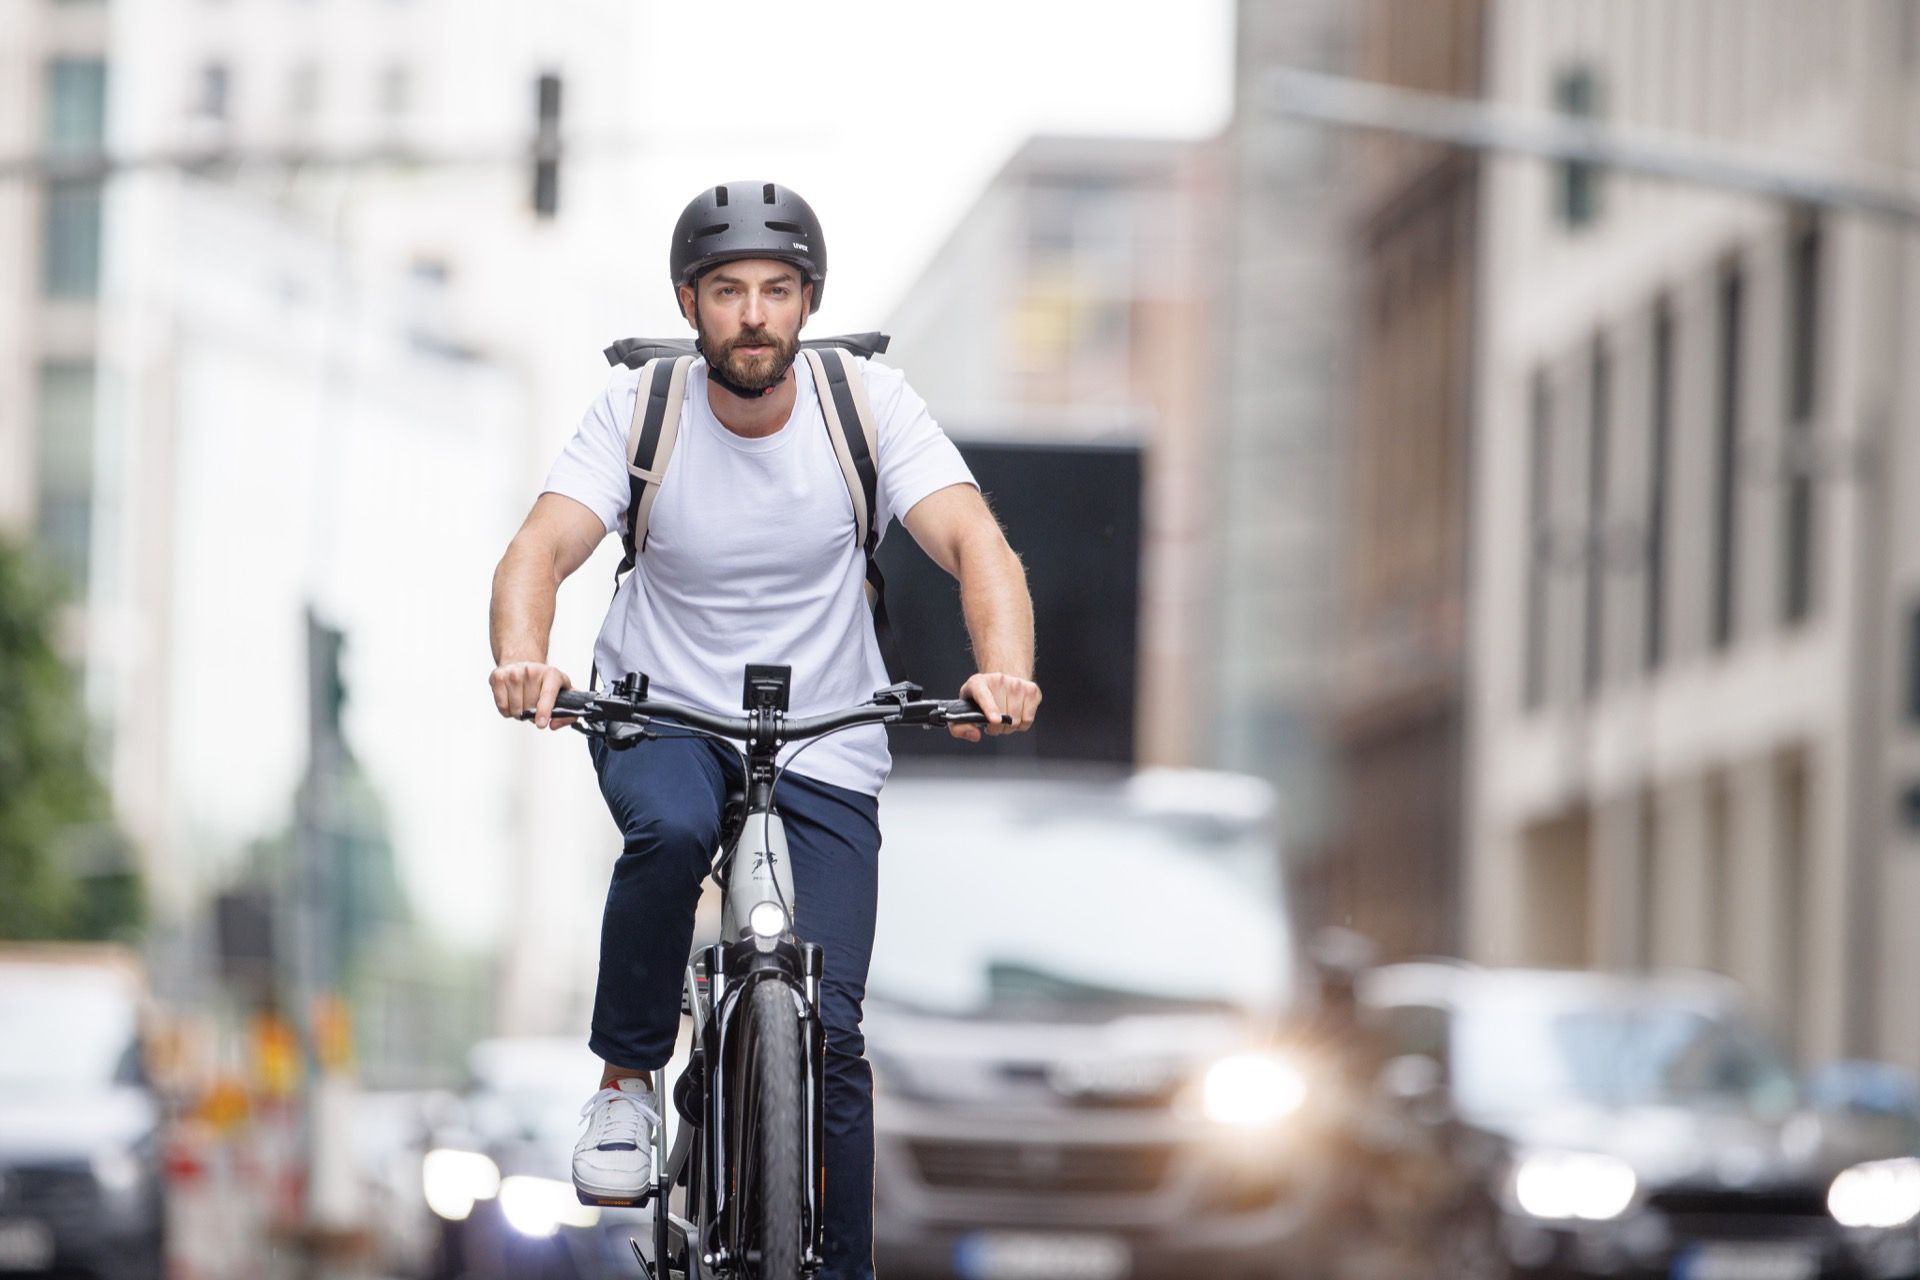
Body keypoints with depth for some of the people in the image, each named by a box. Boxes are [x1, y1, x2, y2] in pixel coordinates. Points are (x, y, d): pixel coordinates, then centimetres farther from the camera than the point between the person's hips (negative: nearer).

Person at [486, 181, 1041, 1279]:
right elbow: (544, 546, -23)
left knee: (828, 1030, -10)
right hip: (660, 716, 0)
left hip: (825, 750, 0)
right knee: (673, 827, -36)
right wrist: (524, 657, -46)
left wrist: (1004, 668, -44)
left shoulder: (870, 403, -12)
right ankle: (627, 1079, -13)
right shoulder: (640, 409, -12)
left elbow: (975, 540, -23)